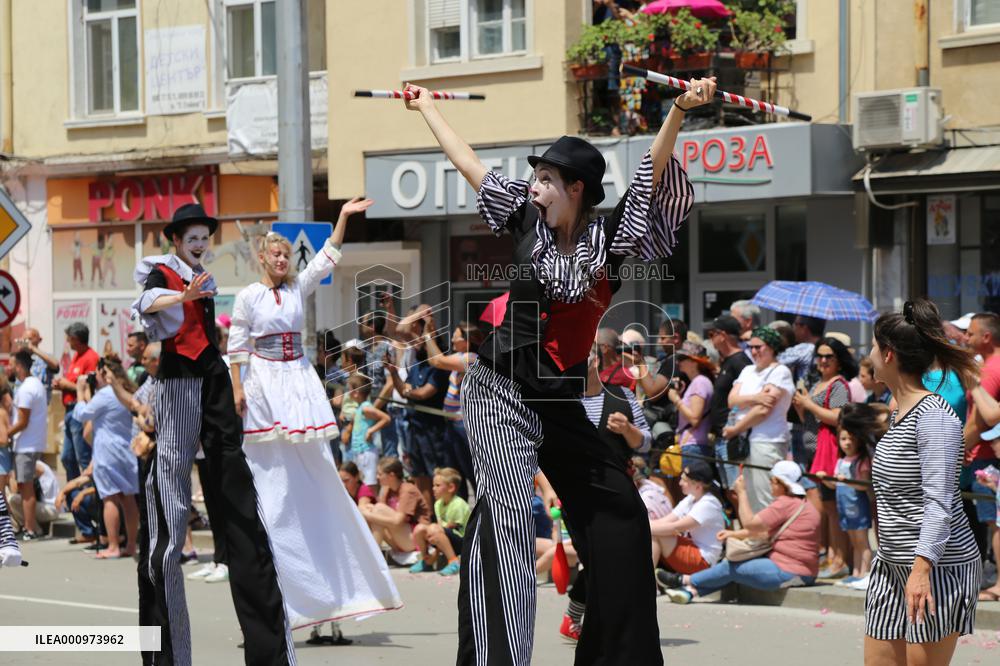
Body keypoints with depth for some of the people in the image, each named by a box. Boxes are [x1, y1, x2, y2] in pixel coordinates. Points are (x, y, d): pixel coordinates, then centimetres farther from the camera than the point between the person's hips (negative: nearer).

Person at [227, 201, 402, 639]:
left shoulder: (298, 288, 9)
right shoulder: (248, 297, -2)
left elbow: (327, 257, 3)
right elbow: (236, 346, -3)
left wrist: (344, 217, -4)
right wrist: (237, 388, -10)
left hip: (299, 381, 4)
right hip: (264, 384, -4)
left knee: (316, 471, 4)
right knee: (271, 472, -2)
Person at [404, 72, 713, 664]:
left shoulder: (609, 239, -3)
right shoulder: (528, 220, 0)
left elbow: (653, 170, -17)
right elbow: (469, 161, 13)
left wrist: (680, 111, -31)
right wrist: (427, 107, 24)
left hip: (561, 400, 2)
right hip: (500, 389, -2)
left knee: (618, 517, 7)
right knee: (508, 510, -19)